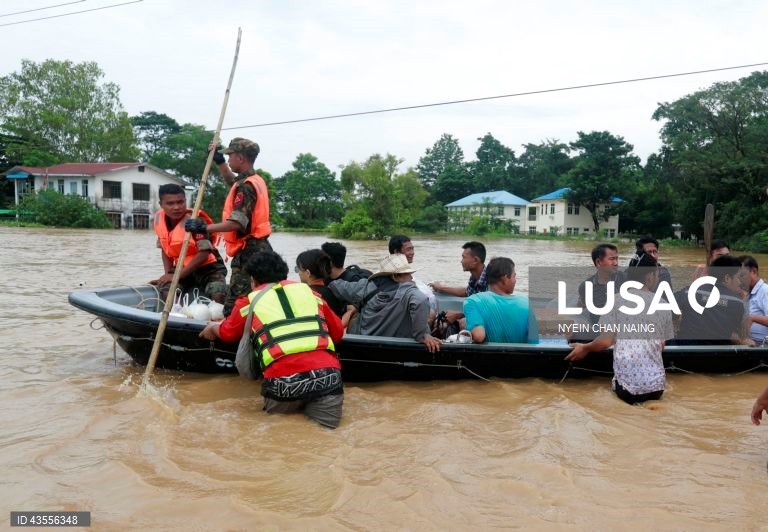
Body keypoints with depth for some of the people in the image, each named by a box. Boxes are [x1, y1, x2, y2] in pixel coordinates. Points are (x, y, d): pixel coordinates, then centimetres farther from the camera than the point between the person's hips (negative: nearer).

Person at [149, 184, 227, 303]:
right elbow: (165, 249, 11)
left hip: (208, 267, -5)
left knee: (217, 295, -30)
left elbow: (204, 253, -25)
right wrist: (168, 274, -1)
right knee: (166, 289, -22)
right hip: (182, 268, 5)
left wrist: (177, 275, -25)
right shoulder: (159, 218, -4)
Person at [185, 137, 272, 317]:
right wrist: (219, 161, 36)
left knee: (234, 307, -11)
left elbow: (236, 222, -26)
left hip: (248, 253, -10)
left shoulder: (246, 186, -15)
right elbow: (233, 181, 40)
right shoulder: (255, 180, 15)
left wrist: (205, 228, -26)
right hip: (259, 249, 10)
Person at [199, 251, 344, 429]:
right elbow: (338, 333, 26)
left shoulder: (250, 301, 15)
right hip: (326, 375, 1)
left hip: (283, 380, -1)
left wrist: (213, 327, 55)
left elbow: (227, 333, 33)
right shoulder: (308, 291, 20)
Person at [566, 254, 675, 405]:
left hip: (627, 383, -3)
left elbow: (606, 341, -6)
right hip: (655, 383, 3)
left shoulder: (617, 300, -3)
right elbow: (661, 345, 14)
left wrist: (584, 348, 13)